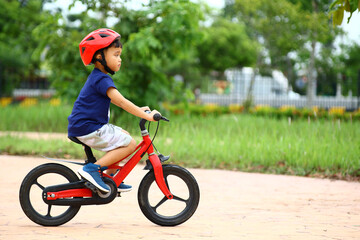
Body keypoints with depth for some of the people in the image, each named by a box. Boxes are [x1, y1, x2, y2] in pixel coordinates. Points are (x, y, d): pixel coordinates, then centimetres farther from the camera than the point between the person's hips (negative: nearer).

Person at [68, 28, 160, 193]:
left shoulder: (97, 77, 16)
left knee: (124, 135, 21)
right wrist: (147, 116, -25)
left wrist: (138, 110, 23)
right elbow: (121, 102, -25)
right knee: (129, 144, -11)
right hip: (87, 130, -10)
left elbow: (115, 100, 28)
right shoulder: (102, 79, -18)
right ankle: (92, 169, -14)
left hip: (83, 126, 10)